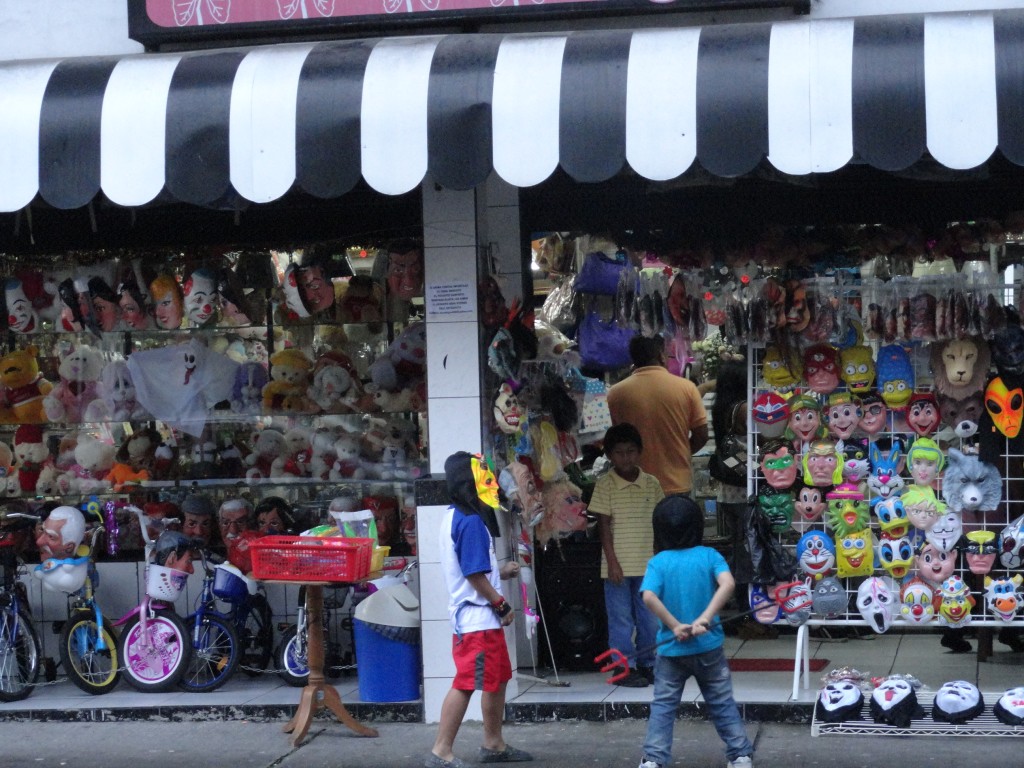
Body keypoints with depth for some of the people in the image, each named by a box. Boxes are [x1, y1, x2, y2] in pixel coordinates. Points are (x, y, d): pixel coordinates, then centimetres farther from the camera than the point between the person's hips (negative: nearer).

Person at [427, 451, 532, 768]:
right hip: (478, 618, -10)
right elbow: (474, 576, -21)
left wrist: (500, 572, 18)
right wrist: (502, 605, -12)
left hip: (477, 617, 10)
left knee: (498, 679, 19)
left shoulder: (454, 517, 12)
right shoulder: (471, 522, -19)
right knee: (466, 684, -8)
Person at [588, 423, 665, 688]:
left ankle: (648, 665, 22)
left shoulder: (651, 484, 5)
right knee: (621, 620, 1)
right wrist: (612, 562, -12)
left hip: (647, 564, 4)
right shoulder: (605, 485, -5)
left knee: (650, 618, 10)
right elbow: (604, 525, -6)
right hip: (618, 565, -4)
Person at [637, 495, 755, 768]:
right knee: (723, 704, 12)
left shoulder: (658, 562, -5)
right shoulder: (709, 556, -3)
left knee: (663, 705, 7)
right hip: (708, 646, 1)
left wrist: (674, 625, -16)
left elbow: (649, 597, -21)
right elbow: (728, 584, -21)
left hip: (671, 648, -1)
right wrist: (706, 617, -23)